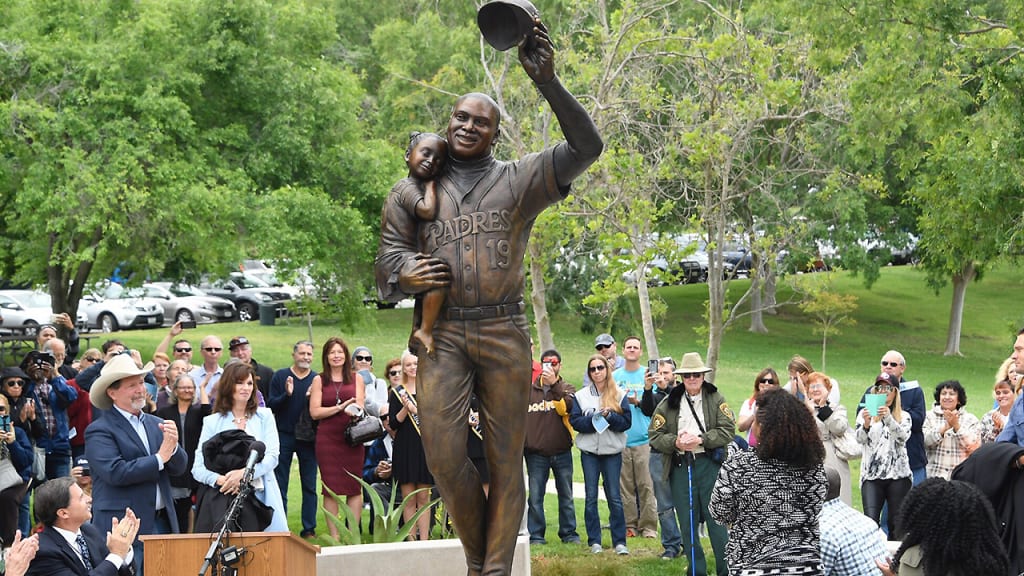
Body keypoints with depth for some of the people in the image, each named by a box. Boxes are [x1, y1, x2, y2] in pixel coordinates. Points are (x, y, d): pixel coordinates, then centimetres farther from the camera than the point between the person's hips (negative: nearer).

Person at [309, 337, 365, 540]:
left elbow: (359, 405, 2)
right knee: (330, 488, -2)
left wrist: (354, 410, -22)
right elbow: (314, 412, -1)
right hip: (327, 439, -1)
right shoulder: (319, 380, 7)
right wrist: (340, 408, -12)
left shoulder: (356, 379, 11)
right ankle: (334, 536, 1)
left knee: (355, 488, 0)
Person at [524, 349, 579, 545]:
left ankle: (569, 533, 15)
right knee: (535, 496, -1)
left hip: (562, 452, 0)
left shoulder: (566, 389, 5)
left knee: (566, 496, 6)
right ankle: (536, 535, 6)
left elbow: (571, 405, -17)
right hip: (536, 453, 0)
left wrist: (554, 384, -23)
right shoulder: (529, 390, 8)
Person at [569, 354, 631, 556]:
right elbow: (575, 421, -2)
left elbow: (627, 422, -3)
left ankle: (619, 541, 3)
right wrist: (593, 419, -17)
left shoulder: (619, 395, 3)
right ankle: (594, 541, 10)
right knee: (591, 496, 3)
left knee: (614, 497, -2)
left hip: (612, 450, -1)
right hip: (589, 451, 1)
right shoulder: (581, 395, 6)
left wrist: (609, 416, -18)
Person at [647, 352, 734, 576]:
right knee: (687, 523, 7)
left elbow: (727, 430, -4)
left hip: (710, 465, -2)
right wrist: (676, 442, -12)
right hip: (680, 467, 3)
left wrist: (700, 439, -14)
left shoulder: (716, 399, 4)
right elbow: (655, 435, 5)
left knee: (716, 519, -3)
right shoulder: (669, 403, 8)